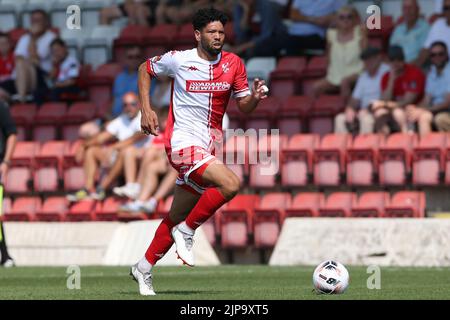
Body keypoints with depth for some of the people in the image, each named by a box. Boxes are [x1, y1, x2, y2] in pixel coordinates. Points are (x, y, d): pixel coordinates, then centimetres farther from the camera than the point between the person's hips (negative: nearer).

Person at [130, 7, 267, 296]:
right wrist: (146, 110, 1)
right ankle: (186, 232, -9)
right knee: (231, 183, -27)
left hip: (208, 147, 6)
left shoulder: (233, 64, 4)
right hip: (184, 142, -6)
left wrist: (255, 97, -16)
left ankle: (144, 269, 30)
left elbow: (244, 106, 7)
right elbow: (145, 69, 11)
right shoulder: (178, 60, -6)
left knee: (178, 216, 14)